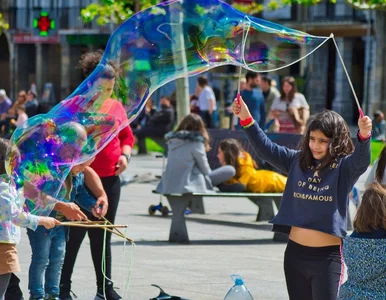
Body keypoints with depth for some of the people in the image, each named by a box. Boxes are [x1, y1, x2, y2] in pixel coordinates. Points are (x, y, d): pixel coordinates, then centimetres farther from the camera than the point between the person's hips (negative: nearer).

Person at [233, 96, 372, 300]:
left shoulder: (344, 166, -6)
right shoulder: (298, 161, 7)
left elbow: (361, 161, -25)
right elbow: (266, 149, 8)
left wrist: (364, 136, -46)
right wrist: (246, 120, -5)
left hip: (327, 256, -5)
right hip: (295, 253, 5)